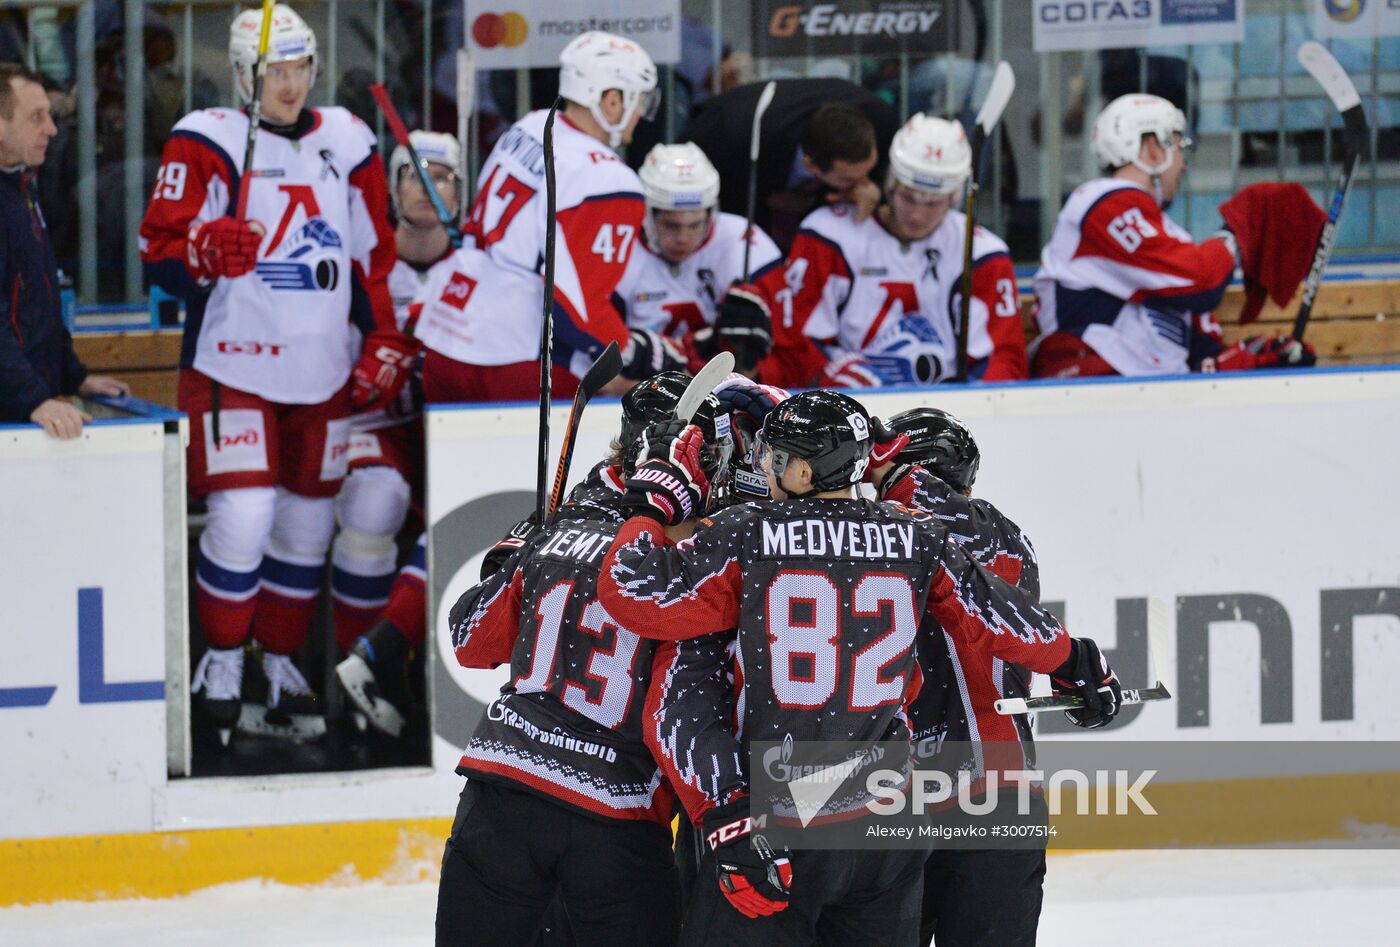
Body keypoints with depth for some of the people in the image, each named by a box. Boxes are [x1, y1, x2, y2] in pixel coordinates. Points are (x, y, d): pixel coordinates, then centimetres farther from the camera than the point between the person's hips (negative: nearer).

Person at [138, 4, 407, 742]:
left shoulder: (347, 144, 11)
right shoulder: (207, 144, -5)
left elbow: (375, 256, 17)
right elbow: (159, 251, -11)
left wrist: (385, 344, 10)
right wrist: (208, 251, -31)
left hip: (324, 374, 5)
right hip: (234, 368, -5)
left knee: (307, 526, 9)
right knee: (242, 518, -14)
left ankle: (282, 666, 23)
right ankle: (222, 663, 3)